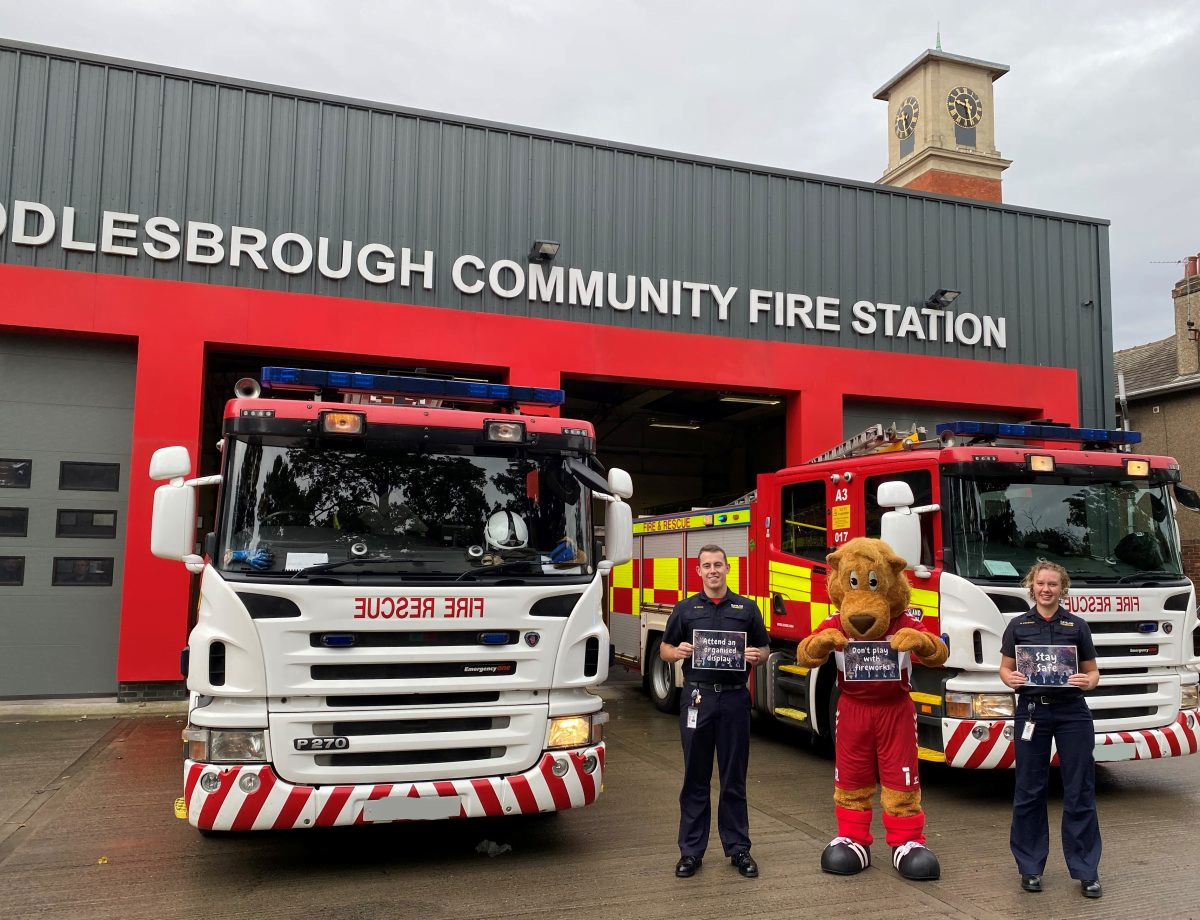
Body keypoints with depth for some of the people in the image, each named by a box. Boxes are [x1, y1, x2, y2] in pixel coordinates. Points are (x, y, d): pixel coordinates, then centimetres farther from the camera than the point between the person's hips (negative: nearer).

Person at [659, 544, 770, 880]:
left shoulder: (747, 608, 6)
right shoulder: (685, 609, 6)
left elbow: (763, 650, 11)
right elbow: (664, 649, 9)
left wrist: (756, 656, -12)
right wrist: (678, 651, -13)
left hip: (734, 698, 0)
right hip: (697, 698, 0)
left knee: (734, 778, 8)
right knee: (695, 777, 6)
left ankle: (738, 848, 19)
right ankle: (691, 850, 15)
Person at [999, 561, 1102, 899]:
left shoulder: (1077, 626, 5)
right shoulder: (1018, 625, 5)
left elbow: (1093, 671, 7)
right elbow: (1005, 668, 7)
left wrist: (1089, 681, -15)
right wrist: (1012, 678, -15)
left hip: (1072, 712, 0)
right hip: (1032, 710, 0)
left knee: (1080, 791, 3)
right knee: (1029, 790, 6)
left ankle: (1086, 870, 14)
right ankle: (1030, 867, 18)